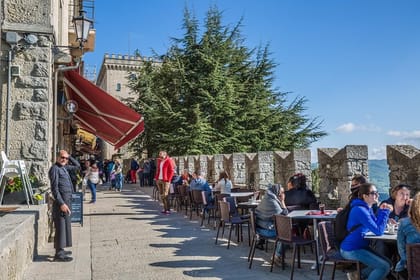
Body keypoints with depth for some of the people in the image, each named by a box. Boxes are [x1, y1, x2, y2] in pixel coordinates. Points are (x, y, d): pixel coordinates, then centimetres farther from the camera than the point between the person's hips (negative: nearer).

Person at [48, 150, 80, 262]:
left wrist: (69, 157, 14)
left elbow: (77, 166, 28)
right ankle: (59, 254, -6)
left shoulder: (64, 168, 14)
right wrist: (61, 203, -24)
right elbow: (54, 188, -18)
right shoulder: (54, 169, -12)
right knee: (61, 226, -9)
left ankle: (61, 249, 24)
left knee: (66, 226, 15)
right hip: (61, 202, -10)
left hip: (67, 201, 10)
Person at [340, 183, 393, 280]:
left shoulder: (366, 208, 9)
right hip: (351, 249, -10)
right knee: (385, 267, -12)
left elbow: (375, 226, 7)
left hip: (360, 246, 10)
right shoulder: (360, 210, -23)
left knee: (387, 263, 12)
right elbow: (378, 231, -24)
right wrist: (385, 212, -18)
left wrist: (382, 211, -4)